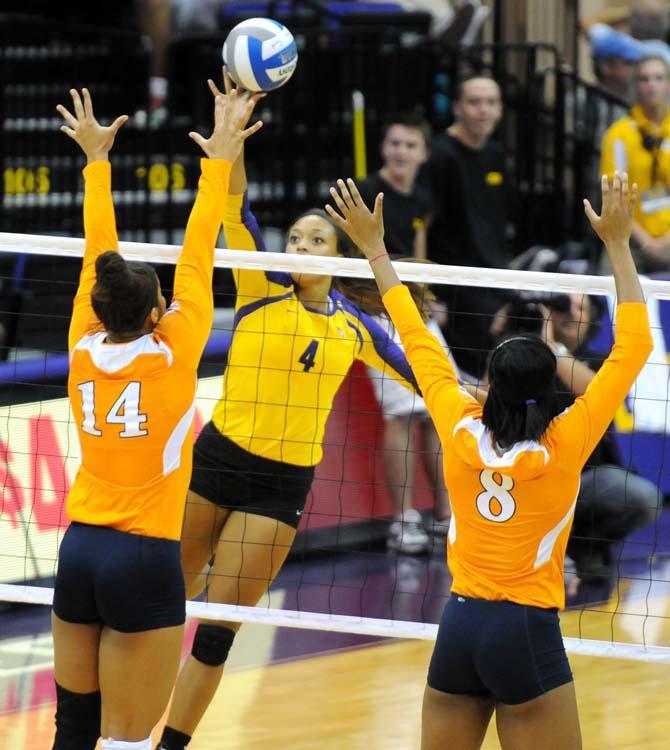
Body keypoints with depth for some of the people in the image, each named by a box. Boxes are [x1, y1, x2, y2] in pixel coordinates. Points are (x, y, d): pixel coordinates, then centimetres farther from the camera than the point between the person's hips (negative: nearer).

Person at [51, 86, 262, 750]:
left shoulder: (84, 353, 1)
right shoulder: (172, 356, -9)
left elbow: (97, 256, 11)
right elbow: (197, 256, -3)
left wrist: (97, 160, 22)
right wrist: (218, 159, 4)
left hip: (79, 548, 5)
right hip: (144, 557, -5)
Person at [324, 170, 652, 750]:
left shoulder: (462, 433, 0)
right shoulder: (563, 446, -8)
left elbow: (417, 341, 11)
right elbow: (632, 349, -3)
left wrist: (374, 248, 21)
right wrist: (618, 244, 1)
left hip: (459, 629, 5)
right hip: (528, 634, -4)